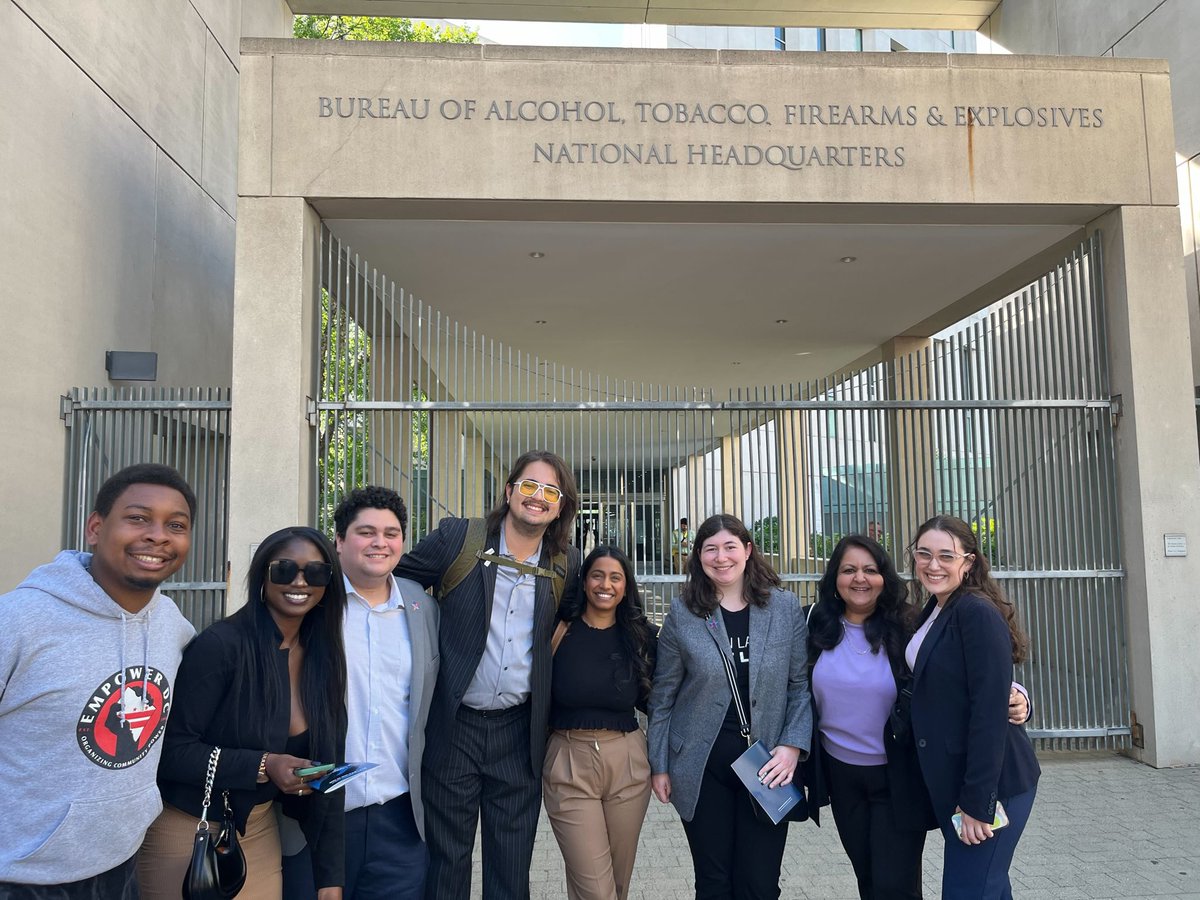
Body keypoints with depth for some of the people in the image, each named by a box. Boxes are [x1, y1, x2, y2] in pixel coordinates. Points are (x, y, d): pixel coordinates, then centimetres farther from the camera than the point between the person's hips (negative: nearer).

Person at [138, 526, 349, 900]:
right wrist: (262, 766, -27)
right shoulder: (220, 644, -18)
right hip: (186, 832, -5)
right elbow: (170, 750, -18)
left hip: (259, 833, 5)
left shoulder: (323, 659, -2)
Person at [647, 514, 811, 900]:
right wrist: (659, 765, 2)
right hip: (702, 767, 0)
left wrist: (793, 745, -10)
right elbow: (662, 697, 2)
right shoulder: (682, 613, -3)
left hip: (767, 767, 0)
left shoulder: (785, 607, -1)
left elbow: (801, 684, 2)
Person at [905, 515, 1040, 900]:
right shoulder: (932, 612, 9)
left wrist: (977, 801, -22)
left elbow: (990, 712, -22)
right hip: (949, 780, 8)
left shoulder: (978, 613, -18)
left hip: (990, 783, -8)